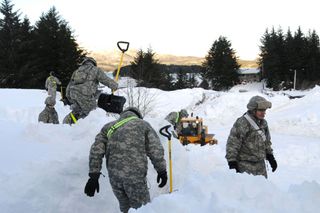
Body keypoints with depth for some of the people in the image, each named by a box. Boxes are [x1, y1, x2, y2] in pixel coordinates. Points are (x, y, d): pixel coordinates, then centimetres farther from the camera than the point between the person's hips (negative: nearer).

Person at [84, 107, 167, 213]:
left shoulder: (109, 127, 18)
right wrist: (162, 171, 7)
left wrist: (93, 176, 3)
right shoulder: (143, 124, 10)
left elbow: (96, 151, 6)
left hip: (114, 176, 4)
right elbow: (155, 149, 0)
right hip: (135, 175, -4)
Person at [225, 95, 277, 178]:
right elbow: (232, 144, -17)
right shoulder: (242, 123, -18)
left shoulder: (263, 123, 9)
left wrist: (270, 157, 17)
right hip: (245, 165, -8)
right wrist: (232, 162, -18)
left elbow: (267, 142, 23)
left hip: (260, 164, 8)